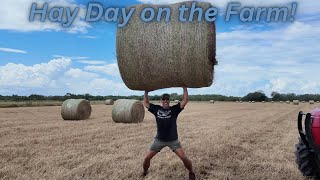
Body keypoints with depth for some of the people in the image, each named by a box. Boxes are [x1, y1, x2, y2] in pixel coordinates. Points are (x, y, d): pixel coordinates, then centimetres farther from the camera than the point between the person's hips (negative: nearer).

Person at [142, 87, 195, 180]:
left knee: (184, 158, -11)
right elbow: (145, 103, 10)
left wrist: (184, 88, -12)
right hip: (159, 139, 2)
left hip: (173, 140, -2)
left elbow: (185, 100, -12)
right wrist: (146, 91, 8)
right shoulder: (156, 109, 2)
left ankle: (191, 173, 17)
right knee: (147, 158, 3)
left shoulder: (174, 109, -4)